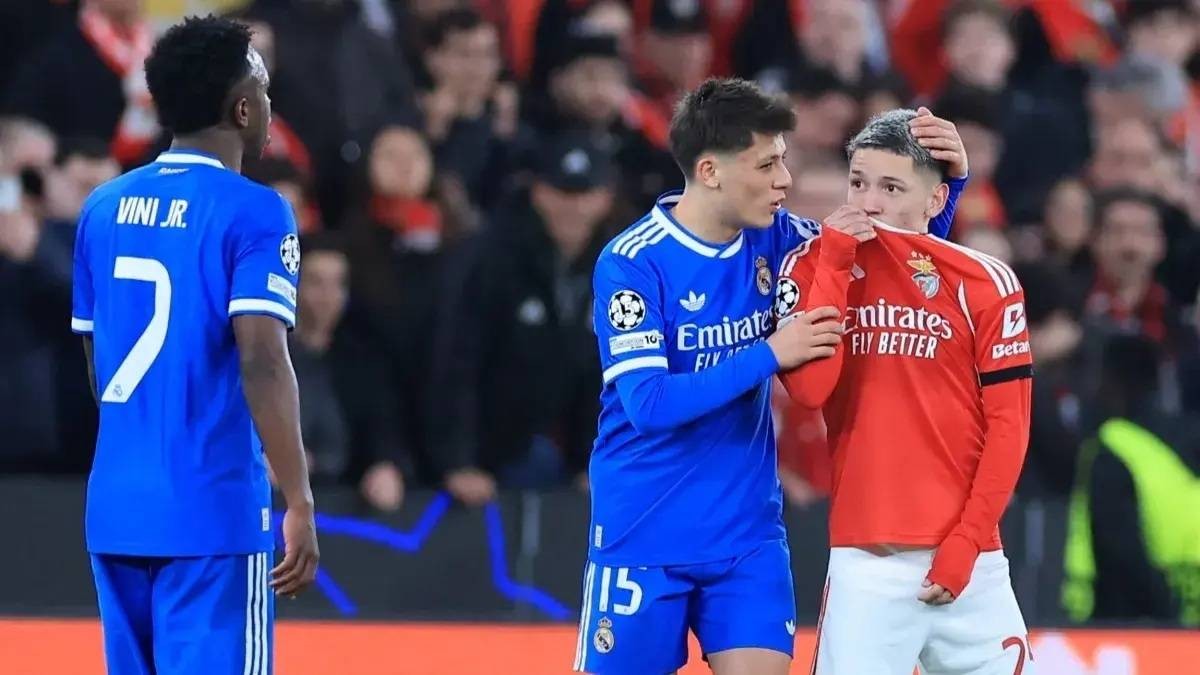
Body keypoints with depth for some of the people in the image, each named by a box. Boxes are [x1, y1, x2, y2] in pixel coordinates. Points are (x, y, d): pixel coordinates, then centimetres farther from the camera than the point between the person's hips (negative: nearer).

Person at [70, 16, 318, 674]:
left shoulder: (104, 207, 11)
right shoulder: (252, 213, -8)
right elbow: (262, 361, -17)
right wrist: (299, 503, -16)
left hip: (115, 506, 6)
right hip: (212, 514, -6)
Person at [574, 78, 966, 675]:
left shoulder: (773, 238, 1)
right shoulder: (632, 263, -15)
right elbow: (648, 403, -23)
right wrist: (769, 355, -24)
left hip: (747, 531, 4)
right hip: (644, 534, -4)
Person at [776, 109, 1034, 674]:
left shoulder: (984, 282, 1)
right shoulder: (813, 266, 3)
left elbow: (1007, 426, 2)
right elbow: (809, 389, -11)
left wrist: (965, 543, -5)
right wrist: (835, 260, -12)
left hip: (969, 561, 1)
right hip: (864, 562, -1)